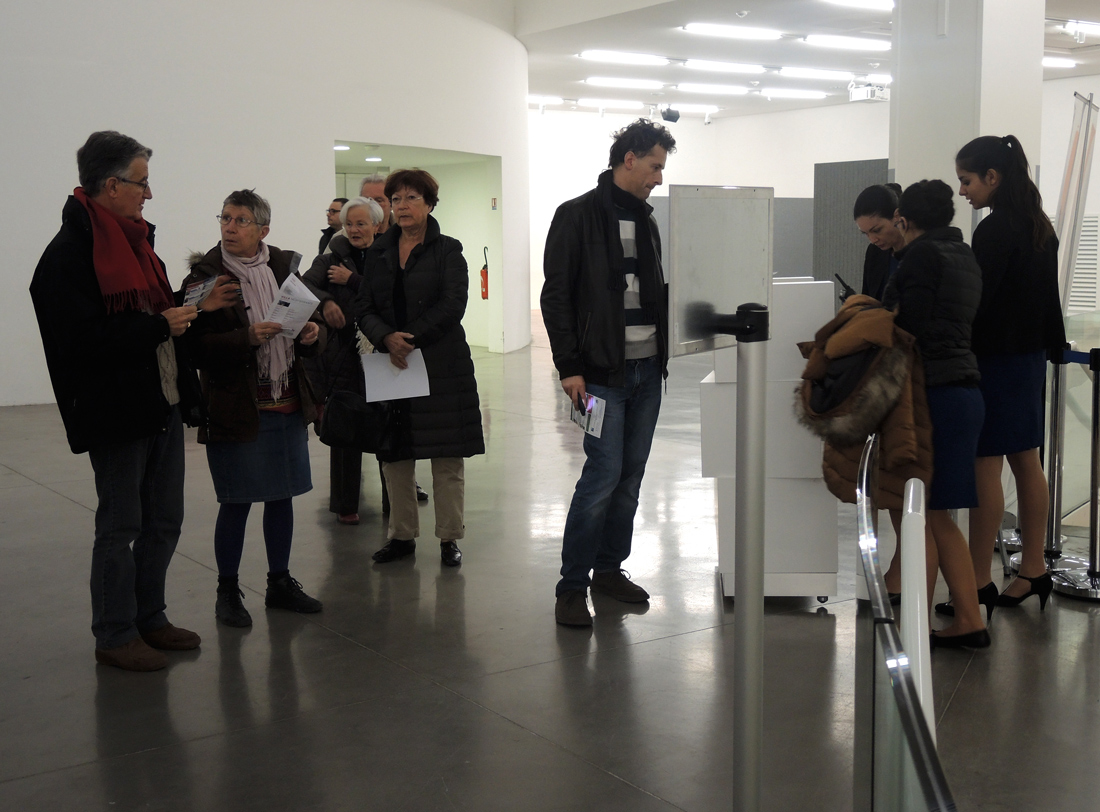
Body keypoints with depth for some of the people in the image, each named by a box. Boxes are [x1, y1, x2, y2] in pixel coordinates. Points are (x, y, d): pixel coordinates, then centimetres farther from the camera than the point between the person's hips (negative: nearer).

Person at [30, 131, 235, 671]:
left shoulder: (132, 240, 13)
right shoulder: (69, 253, -15)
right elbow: (84, 340, -24)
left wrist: (196, 307, 6)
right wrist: (161, 325, -21)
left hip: (164, 404, 9)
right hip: (116, 413, -9)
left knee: (163, 522, 16)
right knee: (120, 527, 3)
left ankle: (148, 618, 30)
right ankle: (114, 636, 18)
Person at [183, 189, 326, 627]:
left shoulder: (284, 267, 8)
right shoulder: (205, 275, -7)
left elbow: (309, 325, 15)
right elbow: (197, 348, -13)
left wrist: (312, 335, -8)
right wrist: (248, 338, -26)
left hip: (289, 405, 5)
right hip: (236, 408, -5)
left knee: (281, 496, 13)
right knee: (236, 503, 1)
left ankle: (280, 582, 27)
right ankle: (227, 592, 17)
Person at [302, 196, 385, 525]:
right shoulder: (334, 258, 2)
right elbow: (305, 285, -12)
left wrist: (351, 280, -12)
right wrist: (325, 302, -30)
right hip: (344, 356, -2)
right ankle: (345, 504, 13)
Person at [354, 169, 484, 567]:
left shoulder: (447, 250, 0)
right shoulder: (379, 252, 11)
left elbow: (453, 304, -11)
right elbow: (364, 308, 5)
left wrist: (410, 340, -17)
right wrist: (388, 338, -15)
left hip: (442, 366, -4)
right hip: (391, 366, 4)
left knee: (447, 457, 0)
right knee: (394, 456, 7)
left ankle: (449, 537, 10)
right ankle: (402, 535, 19)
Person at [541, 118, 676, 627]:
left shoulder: (645, 220, 16)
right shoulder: (577, 216, -5)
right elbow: (556, 296, -8)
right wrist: (569, 367, -14)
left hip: (647, 369, 7)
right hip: (602, 372, -7)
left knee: (630, 476, 10)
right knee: (604, 475, -9)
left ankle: (610, 567, 24)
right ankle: (572, 586, 2)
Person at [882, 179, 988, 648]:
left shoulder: (921, 254, -9)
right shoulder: (964, 255, 18)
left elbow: (911, 329, -15)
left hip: (933, 393, -9)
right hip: (963, 392, 9)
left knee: (919, 514, -2)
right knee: (938, 516, 13)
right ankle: (969, 623, 15)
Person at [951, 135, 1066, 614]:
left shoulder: (994, 231, -17)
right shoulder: (1039, 227, 12)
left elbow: (975, 301, -19)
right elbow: (1043, 297, 15)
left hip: (996, 358, -10)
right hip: (1031, 354, 10)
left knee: (986, 467, -6)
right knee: (1026, 463, 14)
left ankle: (979, 583, -1)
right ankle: (1033, 571, 21)